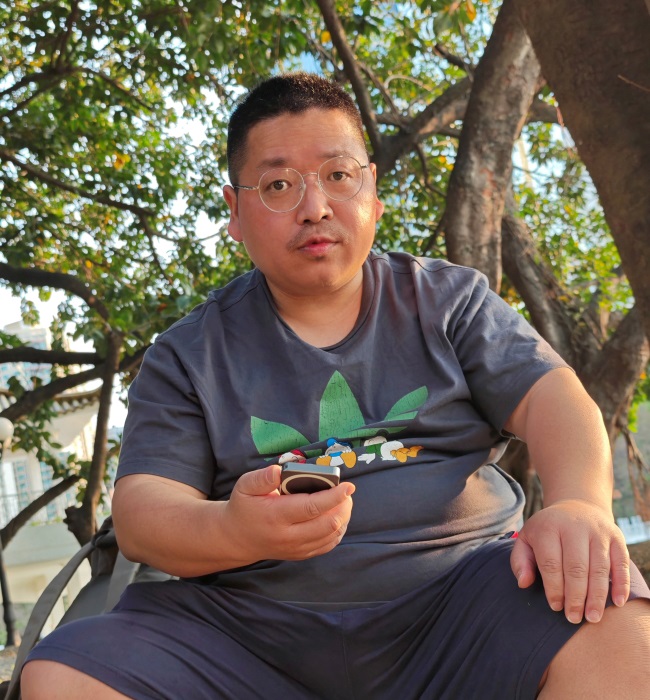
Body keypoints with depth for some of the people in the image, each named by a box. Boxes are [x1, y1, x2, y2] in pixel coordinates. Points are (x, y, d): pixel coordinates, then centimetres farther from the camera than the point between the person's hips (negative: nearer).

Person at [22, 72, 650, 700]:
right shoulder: (187, 357, 9)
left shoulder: (449, 299, 13)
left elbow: (552, 399, 3)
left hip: (458, 589, -1)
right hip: (255, 620, 2)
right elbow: (141, 512, 1)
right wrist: (235, 531, -23)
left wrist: (580, 505, -20)